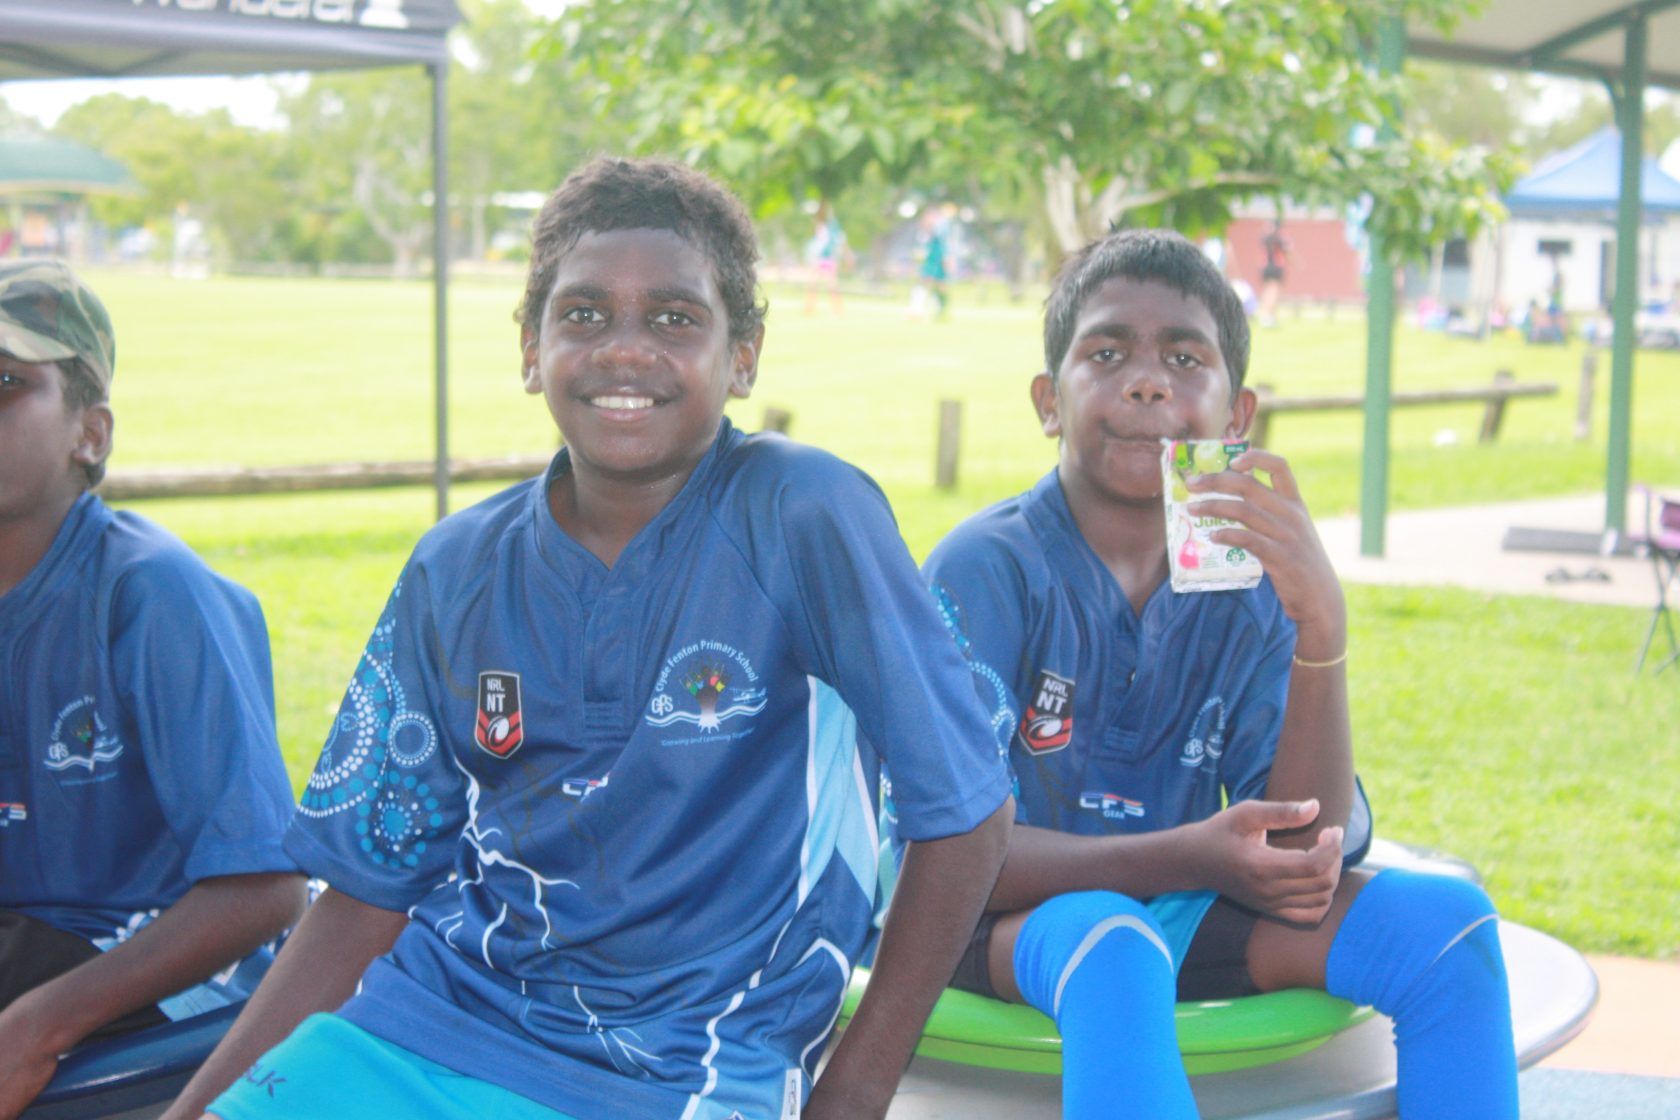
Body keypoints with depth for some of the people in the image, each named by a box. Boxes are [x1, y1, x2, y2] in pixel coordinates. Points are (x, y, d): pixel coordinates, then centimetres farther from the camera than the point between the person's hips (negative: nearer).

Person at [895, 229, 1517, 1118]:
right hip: (1006, 919, -5)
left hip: (1174, 911, 5)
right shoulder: (985, 570, -14)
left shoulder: (1251, 586, -1)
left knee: (1445, 922, -13)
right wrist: (1191, 859, -30)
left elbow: (1308, 844, -9)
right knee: (1111, 945, -39)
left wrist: (1321, 627, -22)